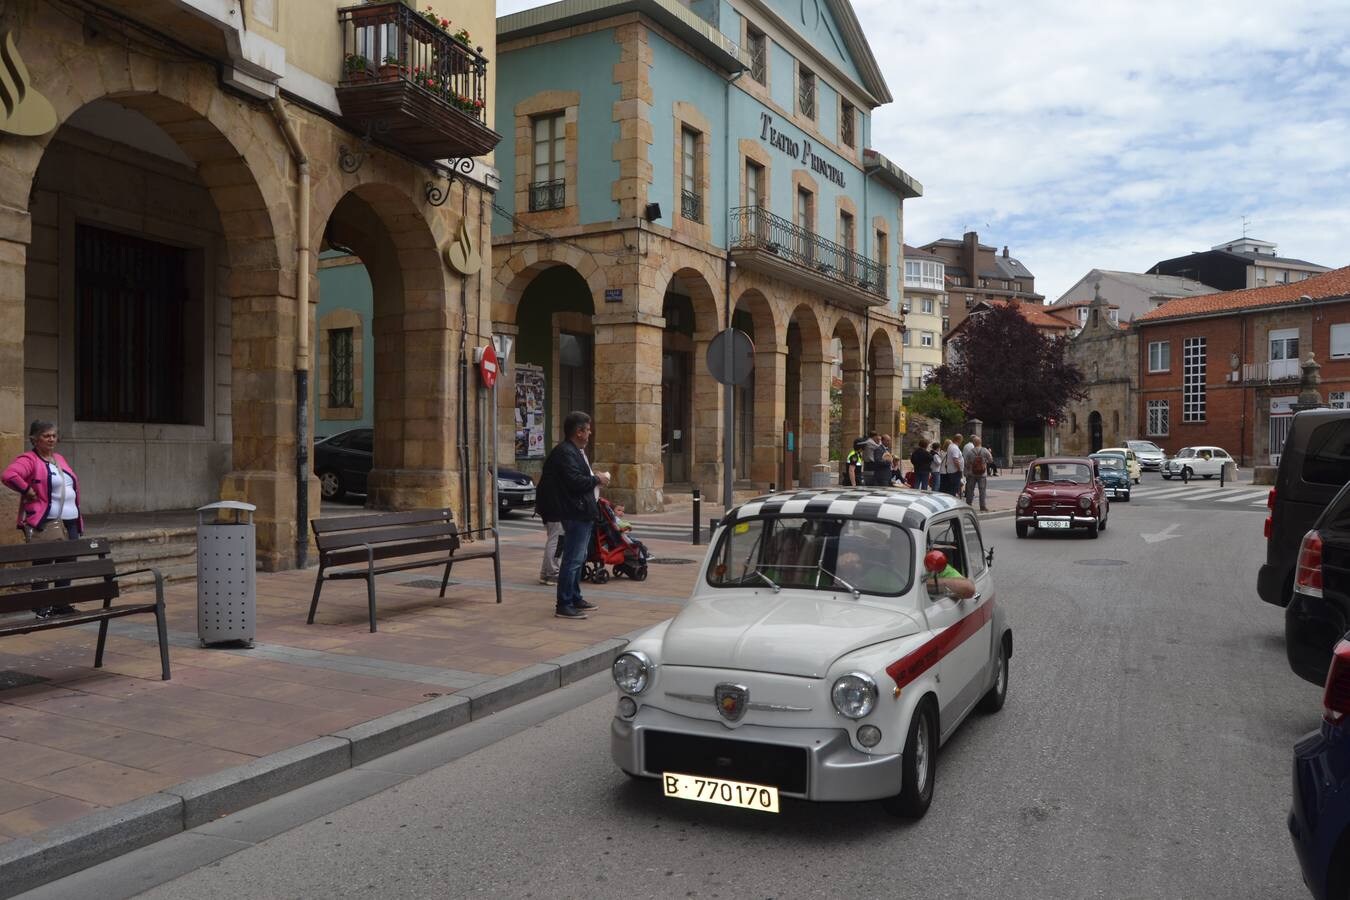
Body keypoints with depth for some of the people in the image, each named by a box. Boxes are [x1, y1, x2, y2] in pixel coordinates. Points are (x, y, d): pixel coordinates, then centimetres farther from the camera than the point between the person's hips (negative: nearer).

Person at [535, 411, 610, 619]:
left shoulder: (575, 451, 18)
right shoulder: (565, 453, -17)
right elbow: (575, 481, -26)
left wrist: (595, 477, 7)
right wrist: (597, 480, -13)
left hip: (583, 512, 11)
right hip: (575, 514, -11)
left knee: (578, 558, 18)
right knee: (572, 559, -9)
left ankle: (575, 598, 28)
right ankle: (563, 605, -6)